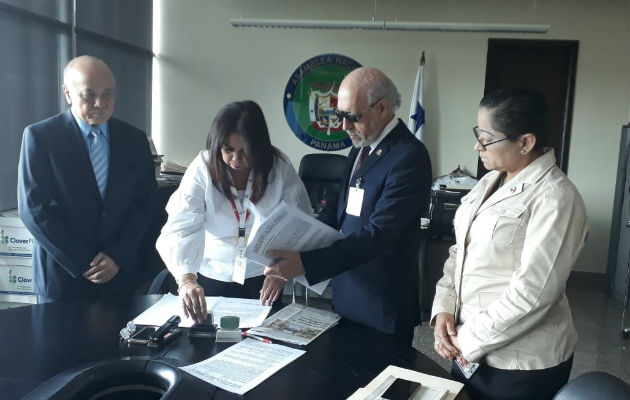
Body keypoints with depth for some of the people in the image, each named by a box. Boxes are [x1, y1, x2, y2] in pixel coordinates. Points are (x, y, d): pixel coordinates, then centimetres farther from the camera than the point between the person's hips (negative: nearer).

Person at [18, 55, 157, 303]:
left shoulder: (134, 140, 2)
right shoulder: (39, 136, -6)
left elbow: (145, 203, 2)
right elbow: (33, 209, -10)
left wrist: (118, 256, -9)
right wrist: (83, 263, -12)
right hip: (62, 274, -2)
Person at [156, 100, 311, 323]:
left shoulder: (279, 168, -12)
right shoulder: (203, 167, -15)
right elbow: (179, 229, -22)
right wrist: (186, 280, -38)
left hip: (263, 278, 0)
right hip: (213, 278, 0)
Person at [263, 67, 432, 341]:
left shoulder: (408, 156, -20)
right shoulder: (361, 148, 8)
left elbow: (378, 235, -27)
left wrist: (306, 263, -32)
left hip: (382, 307, -7)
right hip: (346, 295, 8)